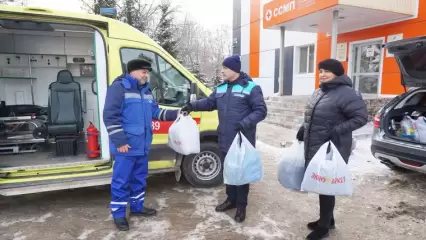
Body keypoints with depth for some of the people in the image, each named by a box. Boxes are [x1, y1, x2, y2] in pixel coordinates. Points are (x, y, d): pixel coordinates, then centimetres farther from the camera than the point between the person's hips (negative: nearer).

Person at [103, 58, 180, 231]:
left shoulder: (146, 90, 14)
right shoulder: (119, 87, -12)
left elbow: (155, 112, 16)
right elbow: (110, 116, -18)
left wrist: (176, 114, 6)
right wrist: (120, 141, -20)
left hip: (142, 145, 8)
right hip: (125, 146, -8)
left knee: (139, 178, 19)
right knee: (121, 181, 3)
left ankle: (137, 207, 35)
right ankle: (118, 214, 18)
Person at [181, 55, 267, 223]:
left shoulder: (251, 88, -11)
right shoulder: (221, 88, 10)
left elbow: (261, 111, -15)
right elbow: (209, 103, 19)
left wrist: (244, 123, -27)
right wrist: (192, 106, 4)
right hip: (225, 141, 6)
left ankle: (241, 205, 22)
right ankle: (231, 199, 36)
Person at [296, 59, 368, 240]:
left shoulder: (346, 93, -15)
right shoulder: (318, 92, 12)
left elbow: (361, 117, -18)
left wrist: (336, 131, -25)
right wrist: (304, 129, 10)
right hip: (314, 148, 9)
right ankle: (327, 219, 37)